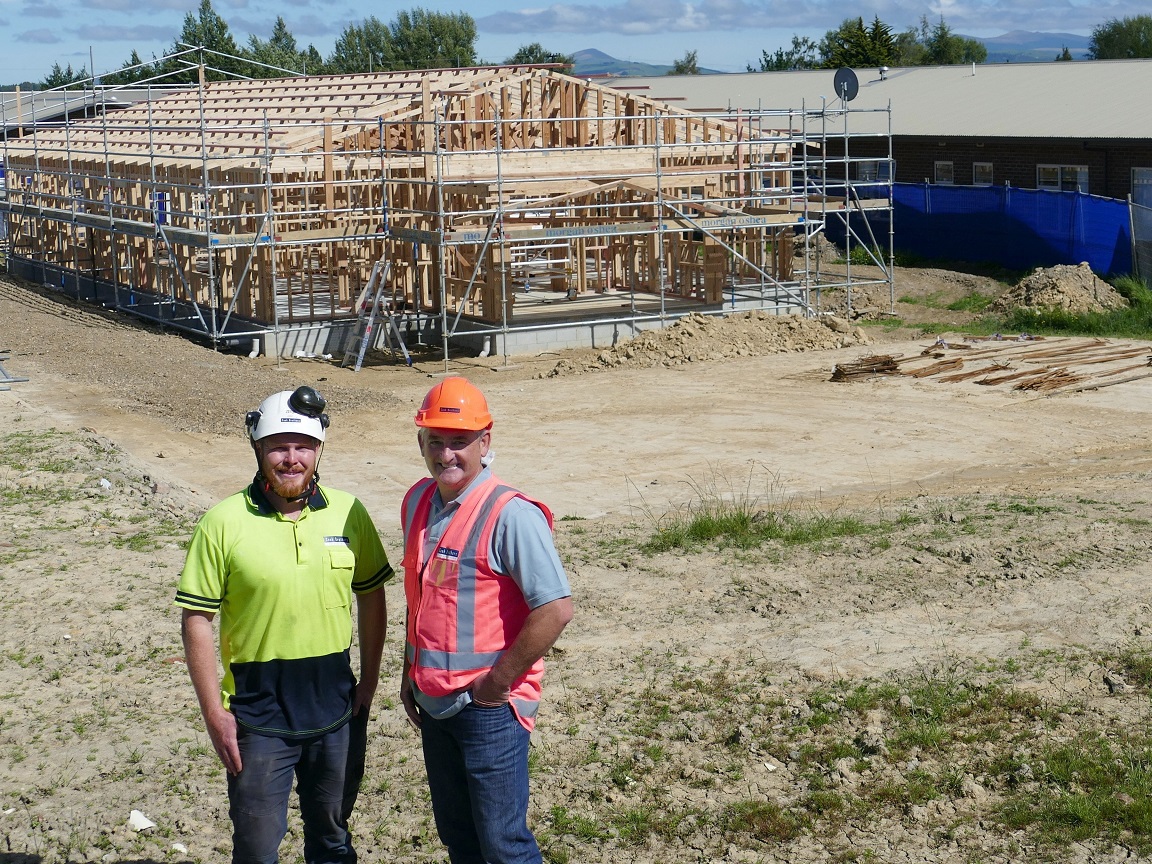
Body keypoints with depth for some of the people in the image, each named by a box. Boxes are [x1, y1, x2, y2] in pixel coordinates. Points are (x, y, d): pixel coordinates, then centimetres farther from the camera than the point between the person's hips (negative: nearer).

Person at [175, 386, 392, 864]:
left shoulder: (348, 512, -3)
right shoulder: (224, 522, -12)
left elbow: (371, 594, 10)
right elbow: (197, 619, -9)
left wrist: (370, 678, 6)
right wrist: (214, 713, -10)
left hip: (338, 710, 3)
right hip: (257, 716, -3)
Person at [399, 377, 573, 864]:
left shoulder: (510, 515, -17)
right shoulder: (418, 502, 7)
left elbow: (556, 608, -23)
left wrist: (498, 682, -17)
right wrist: (410, 676, 16)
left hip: (489, 708, -7)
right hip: (433, 704, 7)